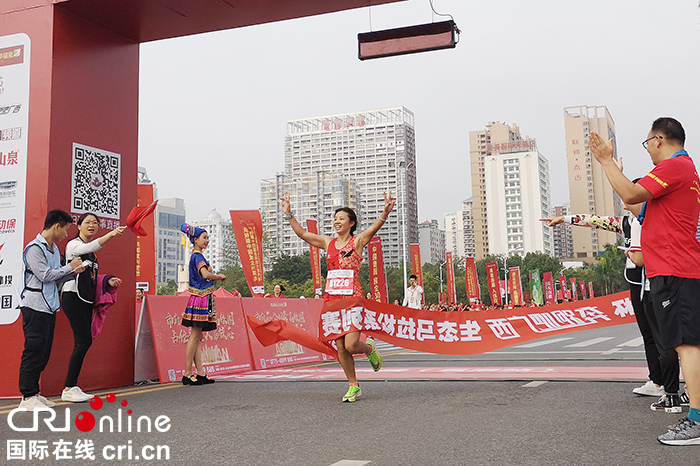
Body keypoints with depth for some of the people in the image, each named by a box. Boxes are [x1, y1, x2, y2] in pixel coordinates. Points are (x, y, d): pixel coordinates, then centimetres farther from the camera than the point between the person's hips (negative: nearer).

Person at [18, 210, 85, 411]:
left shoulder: (54, 249, 17)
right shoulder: (34, 248, -10)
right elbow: (45, 275, -18)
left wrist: (72, 272, 5)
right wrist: (69, 267, -7)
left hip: (49, 307, 9)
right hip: (35, 307, -9)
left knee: (44, 352, 10)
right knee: (33, 350, -7)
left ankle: (34, 391, 17)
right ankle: (28, 396, -3)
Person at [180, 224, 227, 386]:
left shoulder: (197, 256, 19)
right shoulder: (197, 256, -11)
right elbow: (205, 274, -25)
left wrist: (216, 277, 7)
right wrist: (220, 276, -11)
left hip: (203, 299, 10)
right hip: (200, 299, -10)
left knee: (198, 337, 8)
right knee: (195, 336, -7)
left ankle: (200, 374, 11)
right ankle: (187, 374, -3)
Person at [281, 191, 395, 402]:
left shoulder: (357, 241, 0)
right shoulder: (328, 243, 12)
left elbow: (374, 228, -18)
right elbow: (301, 233, 15)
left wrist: (385, 214, -36)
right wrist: (289, 215, 7)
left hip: (353, 298, -5)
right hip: (332, 298, 5)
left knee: (351, 345, -12)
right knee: (340, 347, 5)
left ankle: (370, 348, 23)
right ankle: (353, 386, 19)